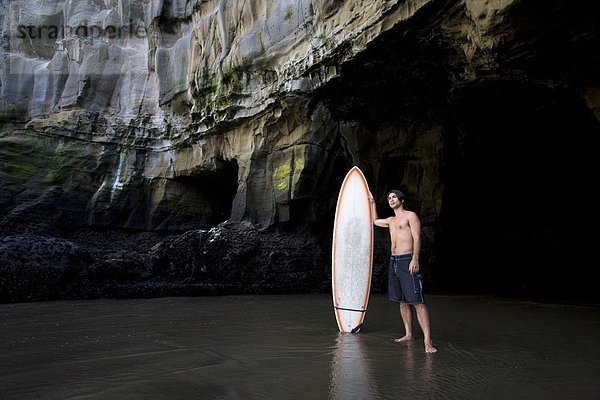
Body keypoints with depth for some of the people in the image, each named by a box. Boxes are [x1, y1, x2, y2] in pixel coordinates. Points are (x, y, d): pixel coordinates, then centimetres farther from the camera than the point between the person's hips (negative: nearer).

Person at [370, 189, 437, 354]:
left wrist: (415, 259, -21)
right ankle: (409, 334, 17)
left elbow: (417, 238, -11)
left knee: (417, 301, -13)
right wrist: (373, 203, 36)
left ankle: (427, 340, -16)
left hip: (407, 261, -8)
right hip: (394, 261, 8)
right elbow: (375, 221, 40)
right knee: (402, 301, 10)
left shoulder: (410, 215, -1)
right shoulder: (391, 220, 20)